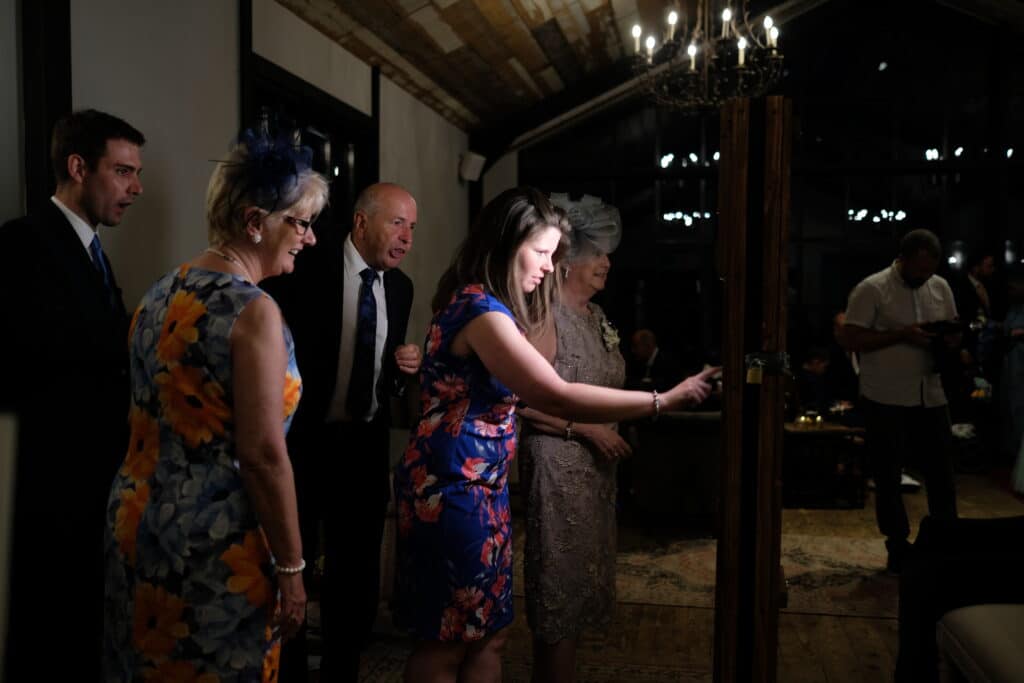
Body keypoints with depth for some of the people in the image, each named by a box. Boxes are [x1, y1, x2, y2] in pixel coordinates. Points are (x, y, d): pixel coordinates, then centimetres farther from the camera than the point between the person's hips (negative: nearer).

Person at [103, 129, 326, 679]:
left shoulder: (161, 292, 6)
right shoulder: (252, 310, -19)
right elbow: (263, 456, -21)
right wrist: (290, 568, -13)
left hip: (134, 520, 8)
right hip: (212, 546, -8)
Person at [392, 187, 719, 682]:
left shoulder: (484, 306, 13)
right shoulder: (481, 310, -20)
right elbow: (558, 398, -26)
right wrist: (665, 400, -22)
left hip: (481, 488, 10)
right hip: (452, 489, -10)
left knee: (487, 636, 14)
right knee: (445, 641, 4)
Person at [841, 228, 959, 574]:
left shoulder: (941, 287, 8)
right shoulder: (872, 289, -10)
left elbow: (954, 332, 18)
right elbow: (850, 339, -13)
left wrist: (948, 339, -7)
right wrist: (901, 335, -20)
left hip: (931, 397, 5)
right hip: (886, 400, -5)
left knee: (941, 473, 9)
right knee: (887, 477, 6)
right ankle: (898, 549, 19)